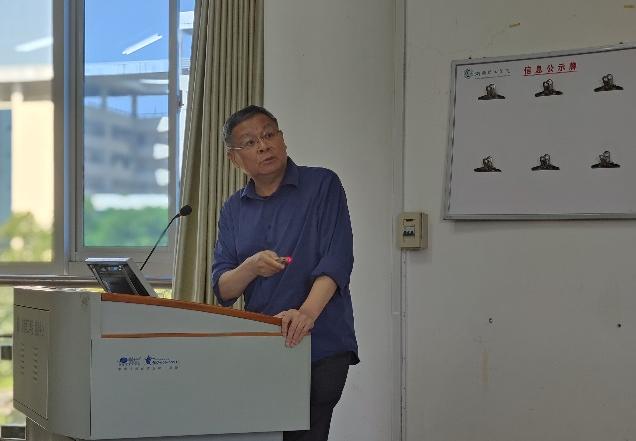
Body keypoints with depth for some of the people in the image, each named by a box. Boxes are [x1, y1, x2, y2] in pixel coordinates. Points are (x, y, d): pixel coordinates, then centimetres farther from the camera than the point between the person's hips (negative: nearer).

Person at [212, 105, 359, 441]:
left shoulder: (322, 185, 0)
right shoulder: (233, 209, 12)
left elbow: (336, 260, -12)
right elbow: (222, 289, 6)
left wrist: (307, 313, -27)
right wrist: (252, 267, -15)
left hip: (320, 347, -4)